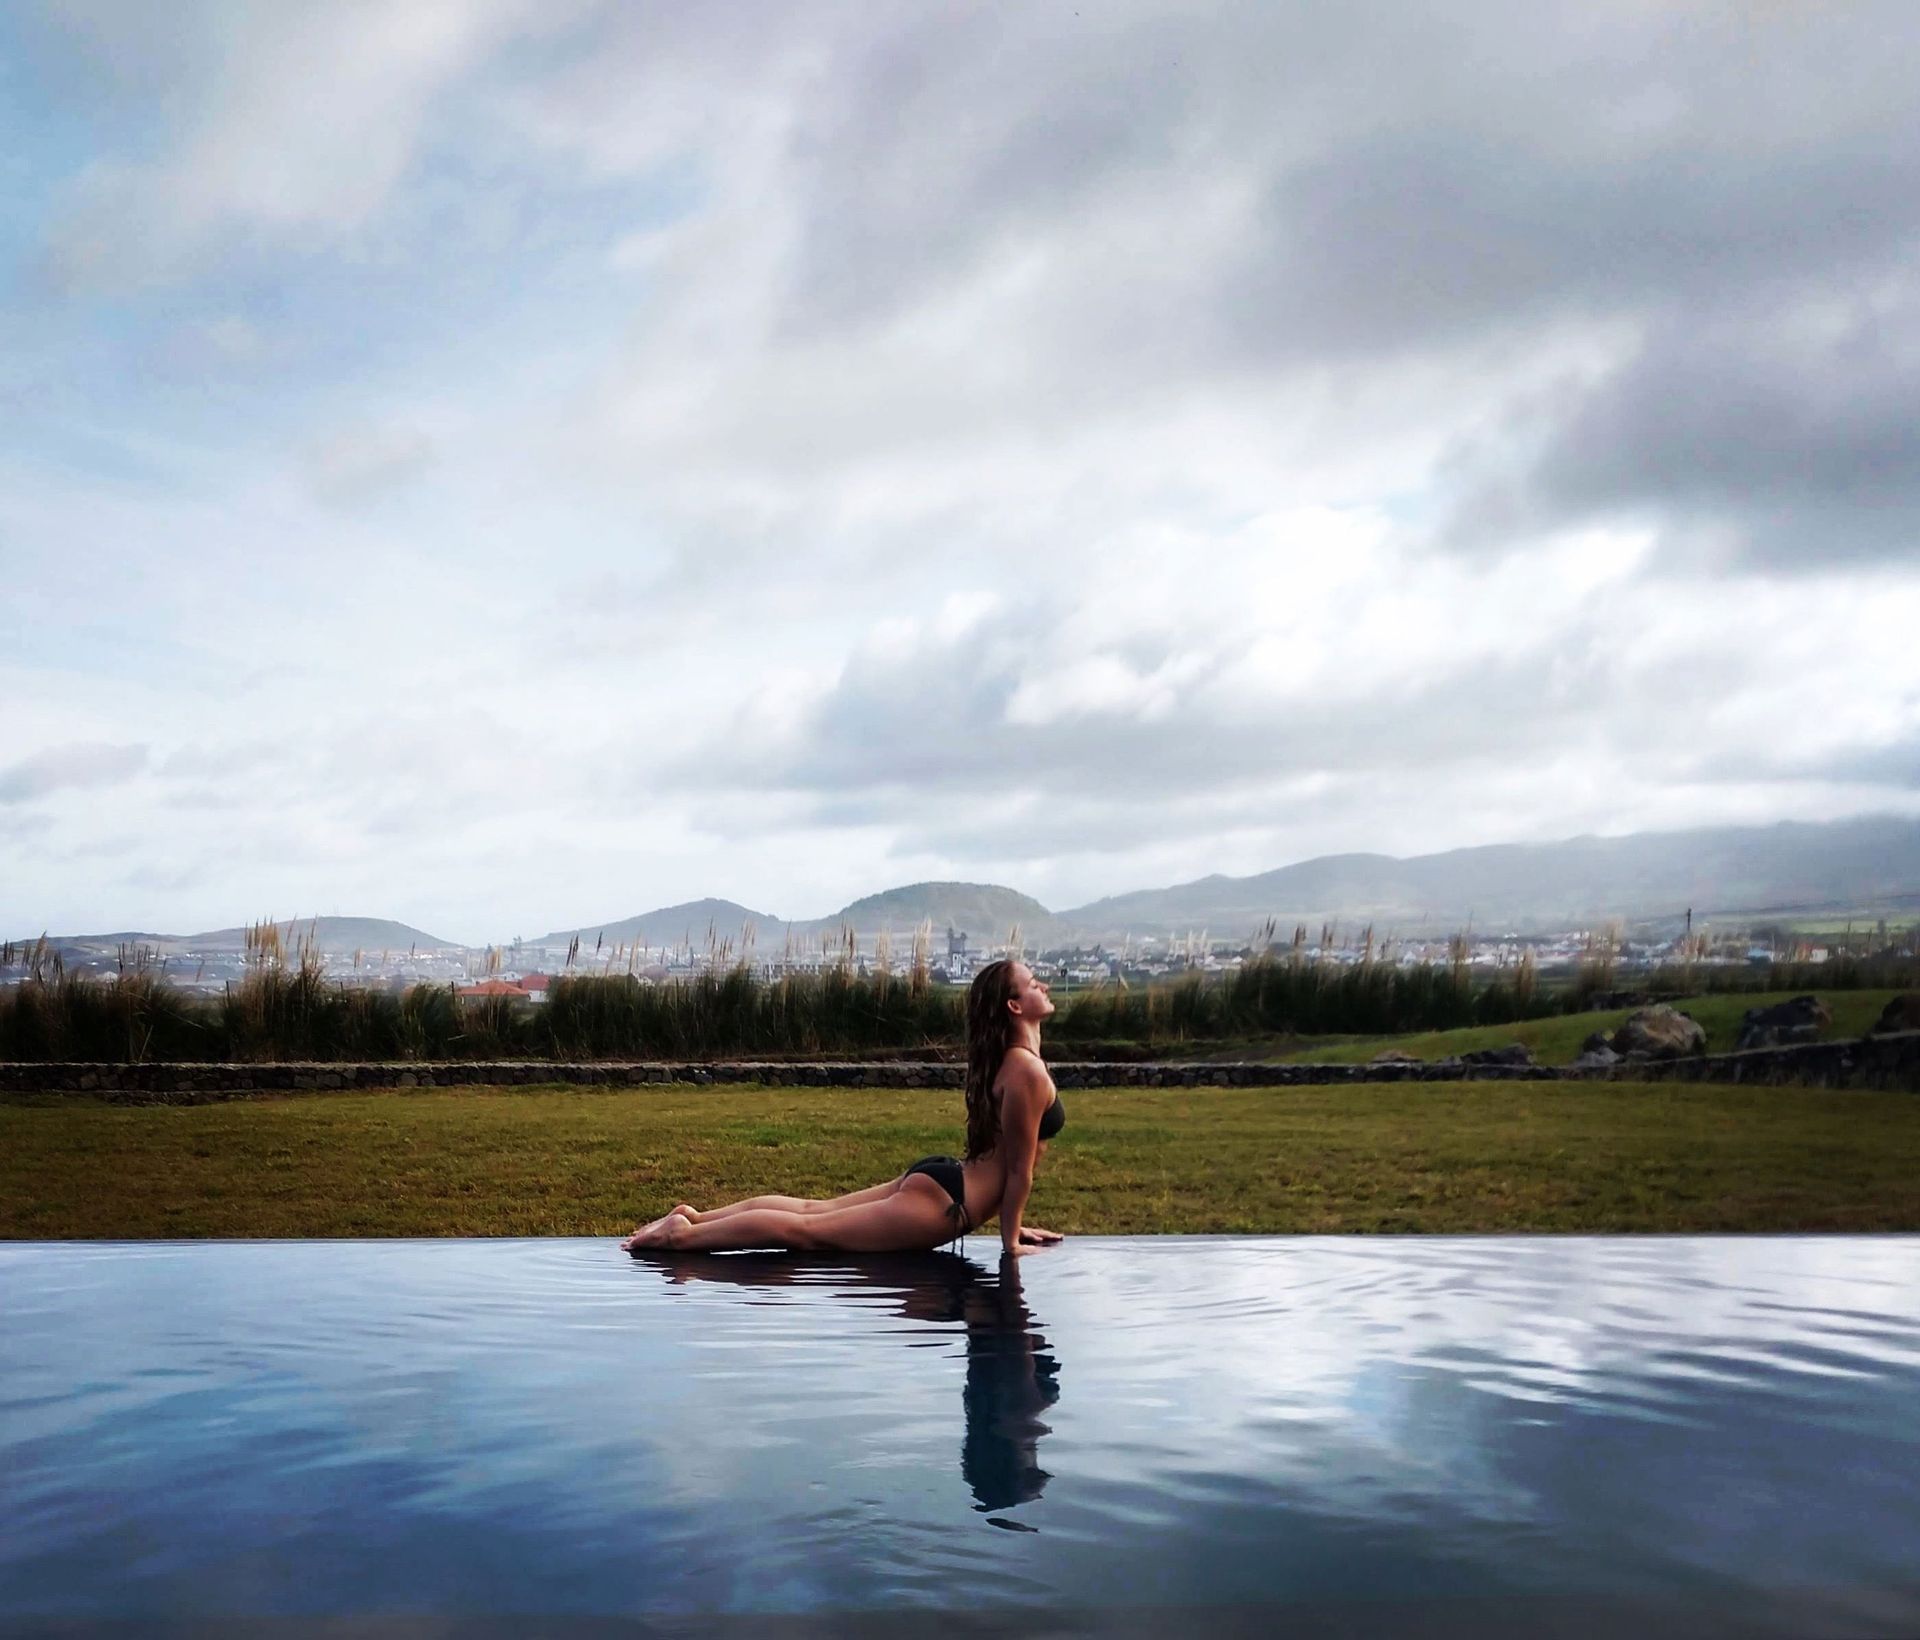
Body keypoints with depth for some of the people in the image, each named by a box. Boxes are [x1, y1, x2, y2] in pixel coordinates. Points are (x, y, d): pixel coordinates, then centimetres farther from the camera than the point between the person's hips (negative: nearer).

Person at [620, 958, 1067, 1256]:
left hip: (937, 1177, 10)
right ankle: (684, 1235, -6)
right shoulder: (1028, 1070, -20)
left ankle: (695, 1217, 15)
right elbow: (1020, 1168, -15)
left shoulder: (1011, 1059, 13)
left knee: (813, 1209, 15)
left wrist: (1011, 1222, 20)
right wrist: (1011, 1240, -6)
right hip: (942, 1199, -10)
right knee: (807, 1230, -6)